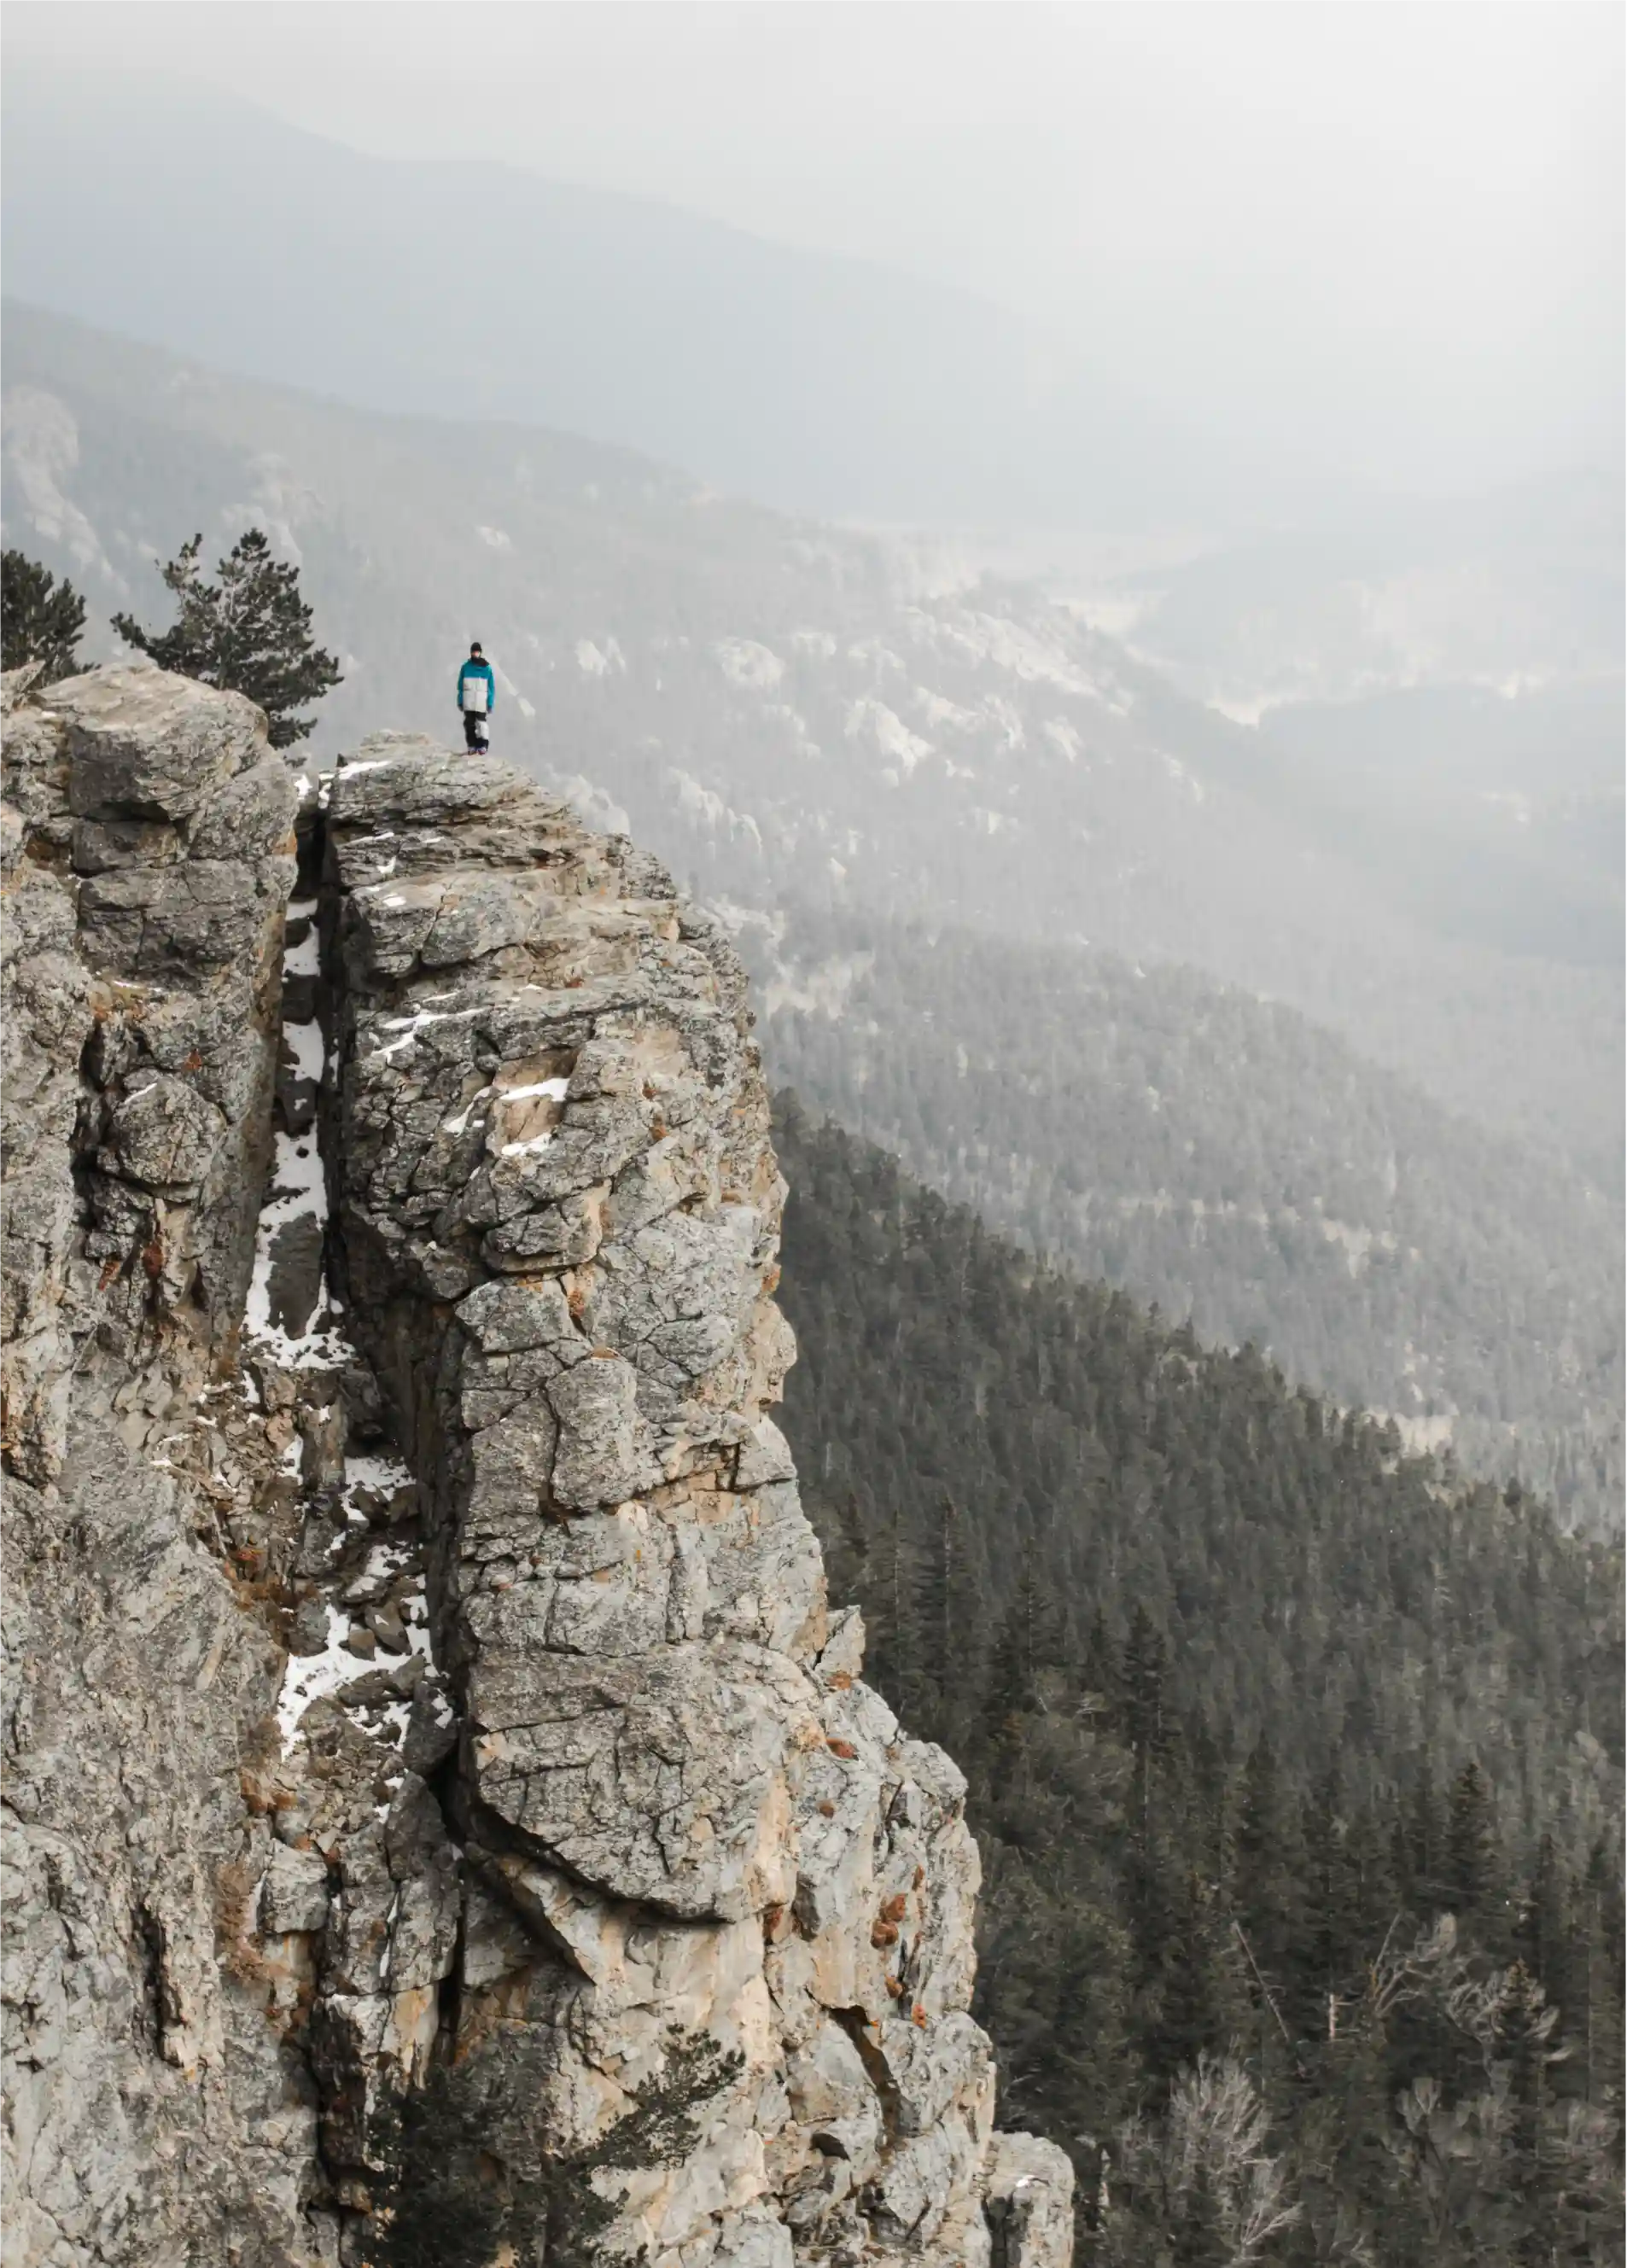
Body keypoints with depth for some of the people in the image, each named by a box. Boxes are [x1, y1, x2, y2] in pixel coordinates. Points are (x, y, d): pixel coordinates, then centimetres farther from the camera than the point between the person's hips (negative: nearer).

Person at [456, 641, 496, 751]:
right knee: (469, 724, 0)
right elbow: (460, 686, 8)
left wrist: (491, 703, -5)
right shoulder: (466, 667, 4)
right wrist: (460, 701, 3)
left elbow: (491, 687, 1)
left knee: (481, 723, -7)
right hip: (468, 702, 2)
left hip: (481, 703, -2)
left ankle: (483, 745, 0)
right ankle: (471, 746, 6)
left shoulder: (487, 668, 0)